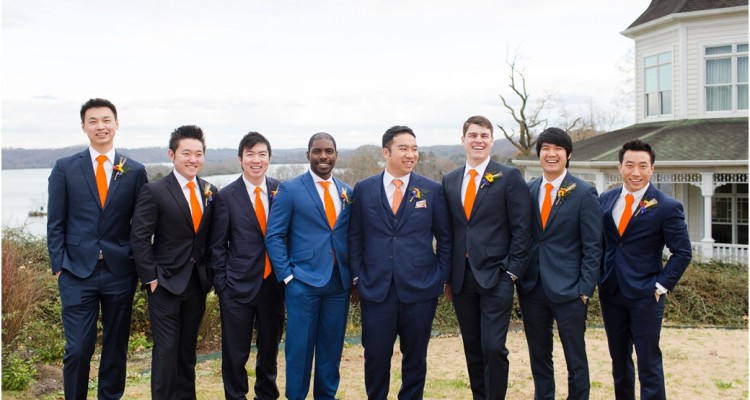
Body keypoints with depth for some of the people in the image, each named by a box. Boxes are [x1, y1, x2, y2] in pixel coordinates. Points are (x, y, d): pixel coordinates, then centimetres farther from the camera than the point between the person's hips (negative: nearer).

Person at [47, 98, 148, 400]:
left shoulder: (135, 171, 3)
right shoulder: (65, 168, 2)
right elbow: (56, 223, 3)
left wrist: (140, 264, 1)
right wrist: (58, 266, -3)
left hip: (120, 271, 1)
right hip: (77, 272, -1)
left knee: (116, 347, 11)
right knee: (78, 349, -2)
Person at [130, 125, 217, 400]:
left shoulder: (210, 192, 5)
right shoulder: (154, 192, -10)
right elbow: (139, 238, -11)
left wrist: (209, 274, 5)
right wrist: (151, 278, -13)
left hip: (198, 284, 5)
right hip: (166, 284, -5)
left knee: (187, 349, 14)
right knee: (166, 349, -2)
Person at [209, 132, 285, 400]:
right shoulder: (226, 196, -4)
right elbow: (218, 245, 0)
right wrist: (221, 282, -4)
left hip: (274, 284, 2)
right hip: (238, 286, -2)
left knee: (270, 348, 16)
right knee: (235, 351, 6)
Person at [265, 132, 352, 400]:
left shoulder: (347, 193, 10)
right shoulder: (289, 189, -3)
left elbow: (351, 236, 14)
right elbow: (274, 236, -5)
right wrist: (287, 275, -10)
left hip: (339, 282, 4)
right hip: (303, 282, -4)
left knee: (332, 347, 12)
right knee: (299, 347, 3)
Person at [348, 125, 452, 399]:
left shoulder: (432, 190, 2)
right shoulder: (363, 189, 4)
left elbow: (445, 237, 7)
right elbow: (355, 237, 7)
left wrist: (443, 276, 3)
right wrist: (357, 278, 3)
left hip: (420, 288, 0)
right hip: (376, 289, 0)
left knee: (415, 356, 11)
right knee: (376, 356, 7)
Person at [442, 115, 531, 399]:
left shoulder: (509, 177, -2)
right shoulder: (449, 180, 11)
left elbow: (521, 229, -5)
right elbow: (447, 230, 13)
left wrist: (512, 272, -10)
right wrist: (447, 275, 8)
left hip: (496, 277, -4)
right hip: (461, 278, 4)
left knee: (493, 347, -7)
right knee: (472, 348, 12)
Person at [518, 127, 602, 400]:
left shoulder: (584, 193, -5)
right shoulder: (528, 190, 6)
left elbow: (592, 247, -6)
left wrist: (585, 289, -11)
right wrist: (519, 277, 3)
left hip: (568, 290, -4)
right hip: (531, 288, 4)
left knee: (575, 358, 6)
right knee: (538, 357, 14)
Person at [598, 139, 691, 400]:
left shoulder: (667, 207, -9)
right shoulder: (605, 200, 4)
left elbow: (682, 253, -7)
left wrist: (661, 285, -11)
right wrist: (599, 277, 6)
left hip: (645, 296, -4)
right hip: (610, 291, 5)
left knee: (649, 362, 0)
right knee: (619, 359, 15)